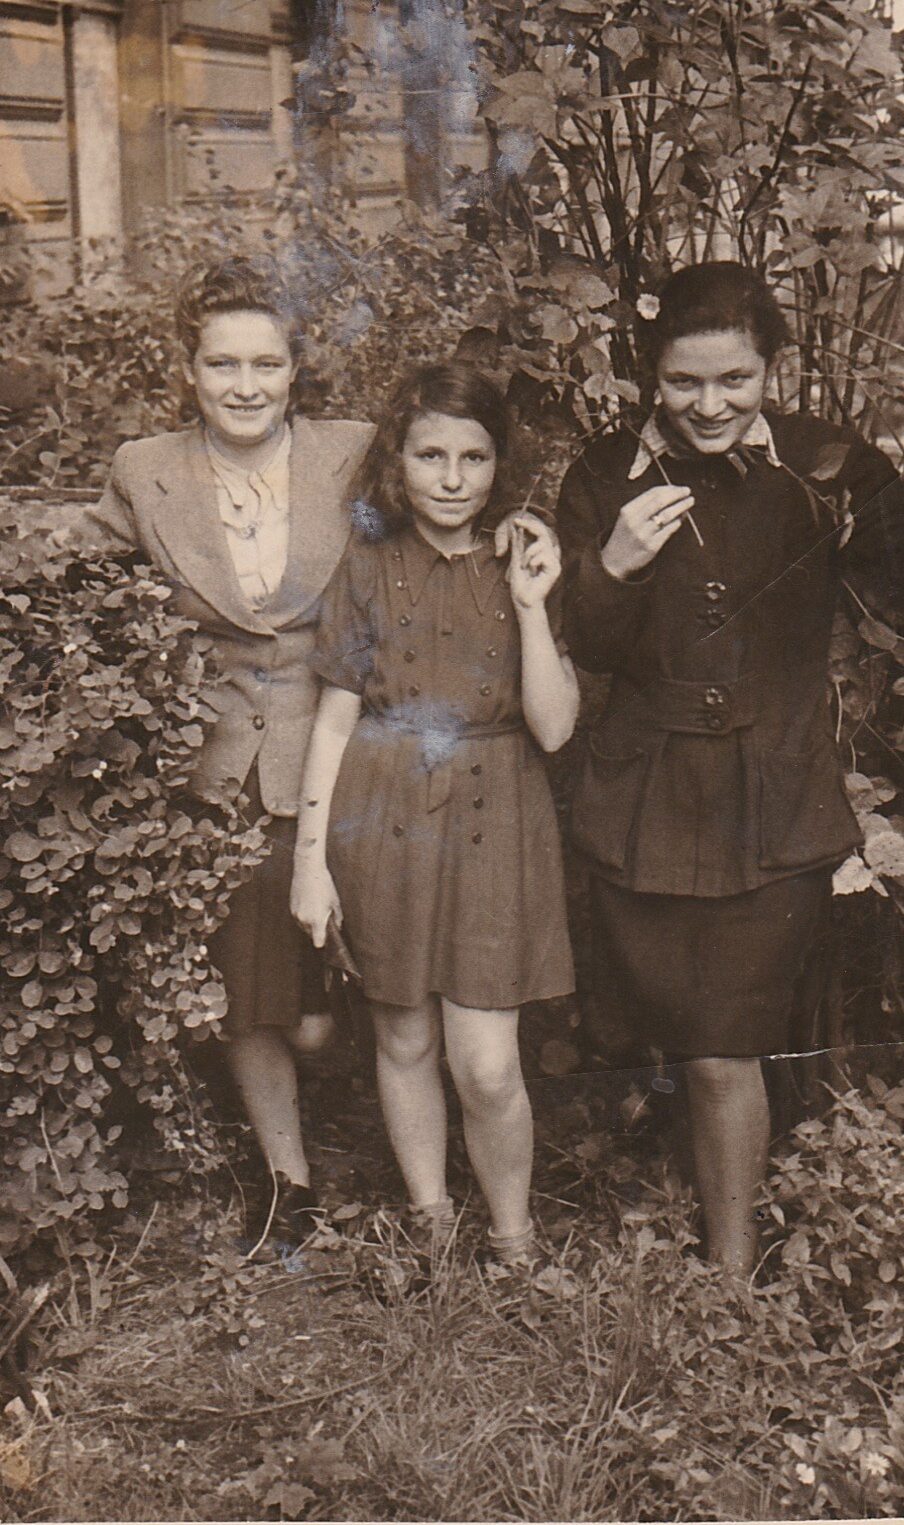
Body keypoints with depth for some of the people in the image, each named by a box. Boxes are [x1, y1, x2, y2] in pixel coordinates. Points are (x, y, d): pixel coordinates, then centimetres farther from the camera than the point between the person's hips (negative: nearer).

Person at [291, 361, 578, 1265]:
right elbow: (335, 720, 1)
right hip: (382, 828, 1)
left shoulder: (522, 567, 1)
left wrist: (531, 604, -16)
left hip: (492, 833, -1)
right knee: (404, 1039, 13)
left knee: (487, 1066, -4)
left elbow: (553, 728, -7)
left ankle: (514, 1245, 21)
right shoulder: (368, 570, 1)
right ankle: (428, 1223, 35)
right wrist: (310, 859, -2)